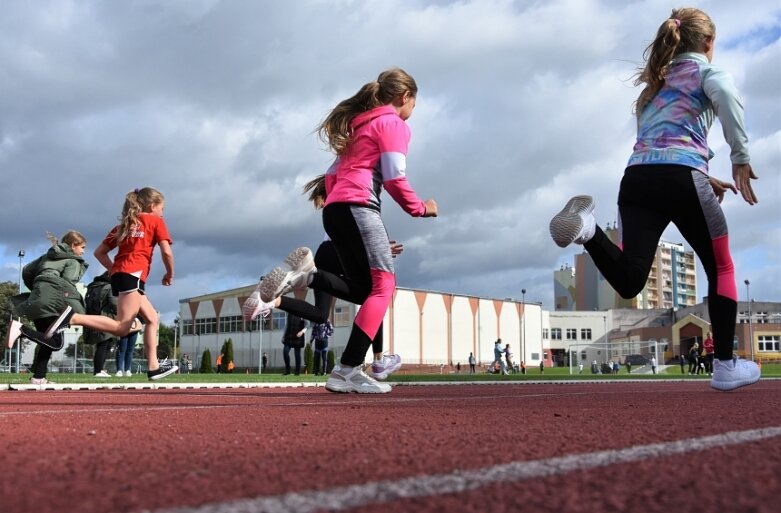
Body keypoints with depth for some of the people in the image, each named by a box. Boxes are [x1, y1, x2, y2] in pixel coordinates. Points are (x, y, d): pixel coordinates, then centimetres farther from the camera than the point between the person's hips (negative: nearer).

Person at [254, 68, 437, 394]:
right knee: (383, 285, -10)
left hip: (333, 209, 9)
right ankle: (348, 371, -18)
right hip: (358, 207, -9)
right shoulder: (394, 124, 3)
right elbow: (394, 178, -8)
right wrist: (419, 208, 4)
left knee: (364, 289, 11)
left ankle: (305, 275, -9)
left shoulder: (359, 124, 29)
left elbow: (332, 175, 24)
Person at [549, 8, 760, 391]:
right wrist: (741, 158, -11)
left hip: (636, 178, 5)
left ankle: (587, 229, -34)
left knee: (629, 282, -7)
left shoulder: (656, 84, 33)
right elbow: (725, 94, -12)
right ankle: (726, 367, 15)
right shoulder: (707, 71, 14)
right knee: (721, 270, 15)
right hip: (680, 177, -4)